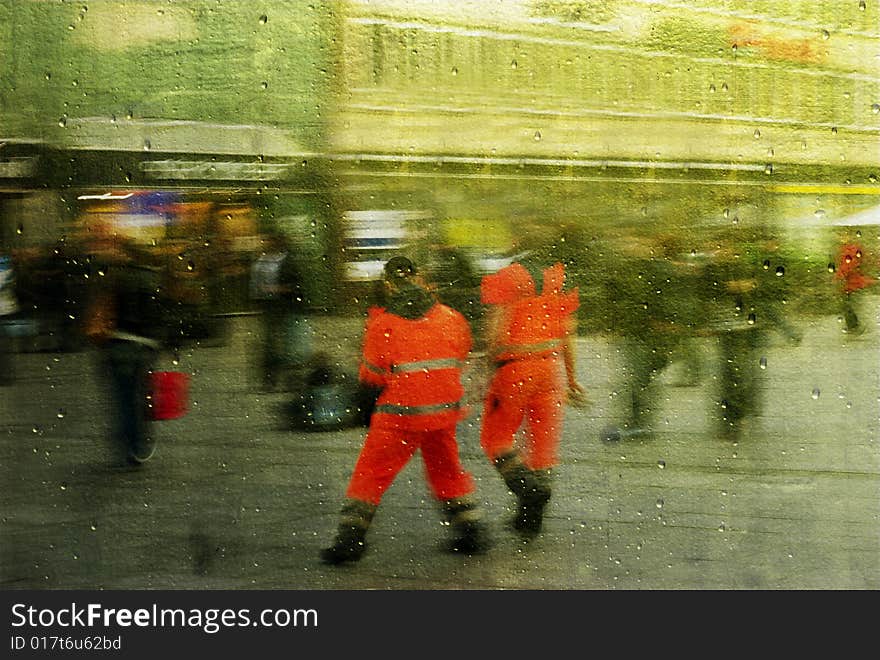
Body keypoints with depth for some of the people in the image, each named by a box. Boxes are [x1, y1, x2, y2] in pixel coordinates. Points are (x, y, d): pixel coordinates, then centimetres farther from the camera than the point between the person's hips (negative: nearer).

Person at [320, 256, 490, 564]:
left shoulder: (383, 325, -8)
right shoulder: (450, 317, 3)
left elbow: (372, 376, -3)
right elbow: (461, 357, 17)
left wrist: (372, 328, 10)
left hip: (401, 414, -4)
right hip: (444, 411, 4)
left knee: (371, 472, 5)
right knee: (447, 471, 22)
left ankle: (350, 538, 2)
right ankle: (471, 530, 23)